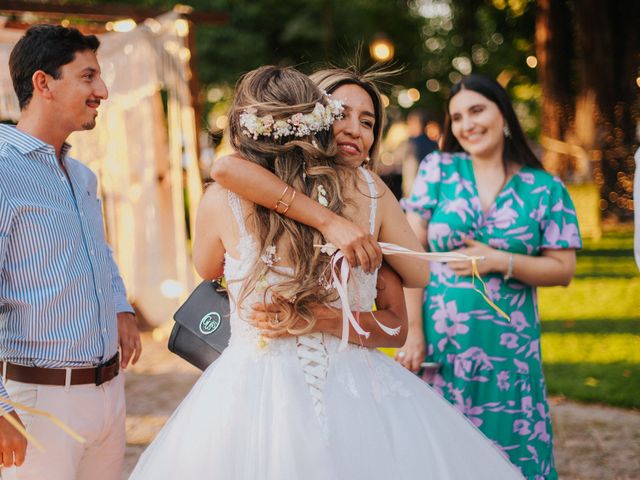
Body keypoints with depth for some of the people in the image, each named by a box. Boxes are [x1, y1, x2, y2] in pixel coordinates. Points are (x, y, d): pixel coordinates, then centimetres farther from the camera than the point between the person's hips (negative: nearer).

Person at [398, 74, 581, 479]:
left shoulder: (546, 189, 3)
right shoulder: (438, 170, 3)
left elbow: (563, 269, 2)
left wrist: (498, 261, -12)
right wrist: (413, 333, -7)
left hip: (507, 351, 0)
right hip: (438, 345, 0)